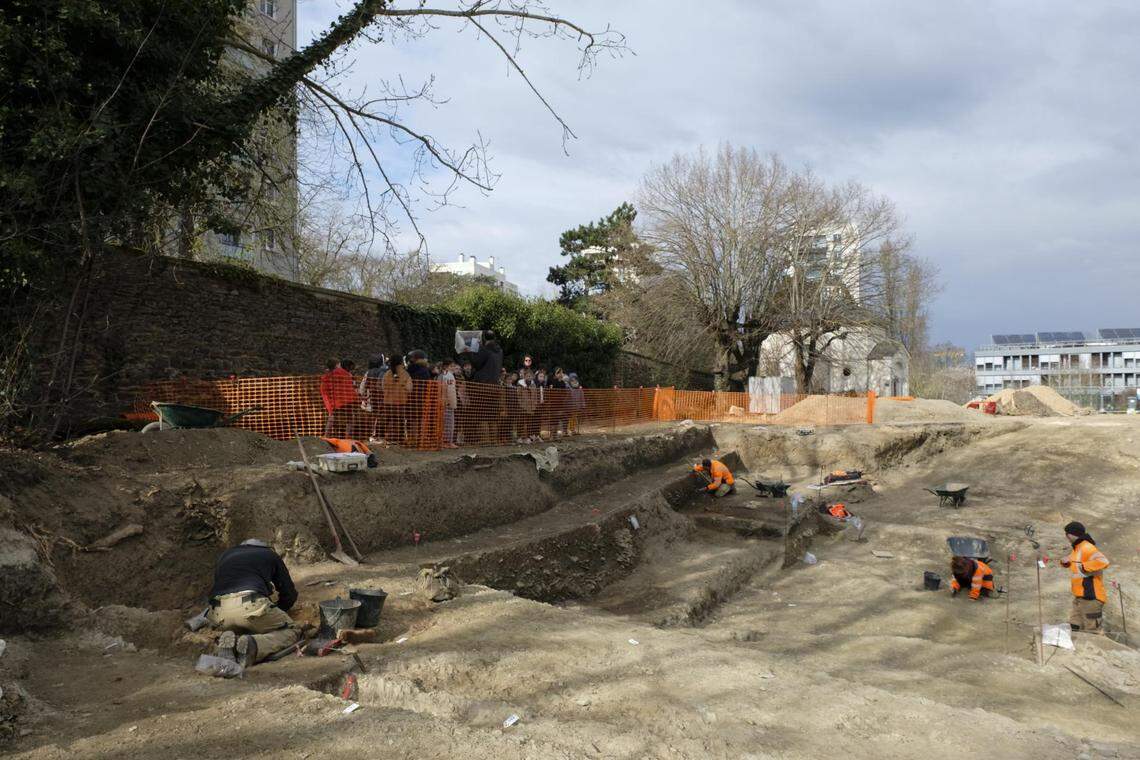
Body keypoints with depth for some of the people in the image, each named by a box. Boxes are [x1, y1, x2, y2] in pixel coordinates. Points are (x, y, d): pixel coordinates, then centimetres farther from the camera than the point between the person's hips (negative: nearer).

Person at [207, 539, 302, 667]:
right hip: (251, 605, -4)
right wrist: (276, 612, 47)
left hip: (219, 612, 4)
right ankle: (252, 645, -15)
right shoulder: (269, 555, 28)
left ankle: (229, 642, -4)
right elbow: (290, 593, 28)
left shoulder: (225, 556, 36)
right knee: (292, 632, 14)